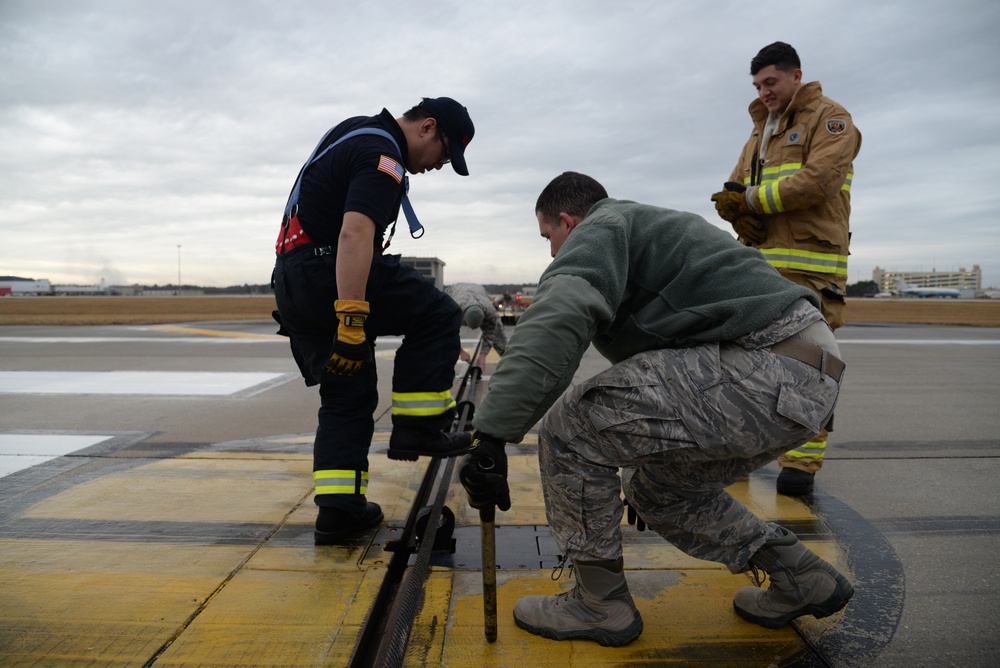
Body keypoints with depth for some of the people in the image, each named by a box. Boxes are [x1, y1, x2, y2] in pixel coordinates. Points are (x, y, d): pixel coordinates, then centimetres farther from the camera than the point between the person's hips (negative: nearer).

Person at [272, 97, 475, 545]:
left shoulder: (357, 132, 20)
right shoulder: (383, 155, -13)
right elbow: (355, 235, -28)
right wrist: (352, 321, -33)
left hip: (291, 282, 10)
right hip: (325, 273, -10)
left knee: (349, 394, 10)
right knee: (438, 315, -3)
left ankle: (336, 509, 9)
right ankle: (417, 428, -2)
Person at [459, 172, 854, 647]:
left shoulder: (599, 228, 0)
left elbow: (556, 320, -24)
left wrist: (491, 433, -27)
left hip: (765, 371, -11)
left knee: (568, 429, -8)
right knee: (654, 484, 22)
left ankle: (601, 604, 8)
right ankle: (801, 580, 27)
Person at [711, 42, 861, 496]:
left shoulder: (830, 119, 3)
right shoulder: (760, 130, 25)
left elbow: (819, 179, -14)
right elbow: (734, 190, 17)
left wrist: (753, 198, -8)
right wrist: (738, 212, -6)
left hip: (807, 265, -7)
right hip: (757, 263, 7)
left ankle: (801, 463, 0)